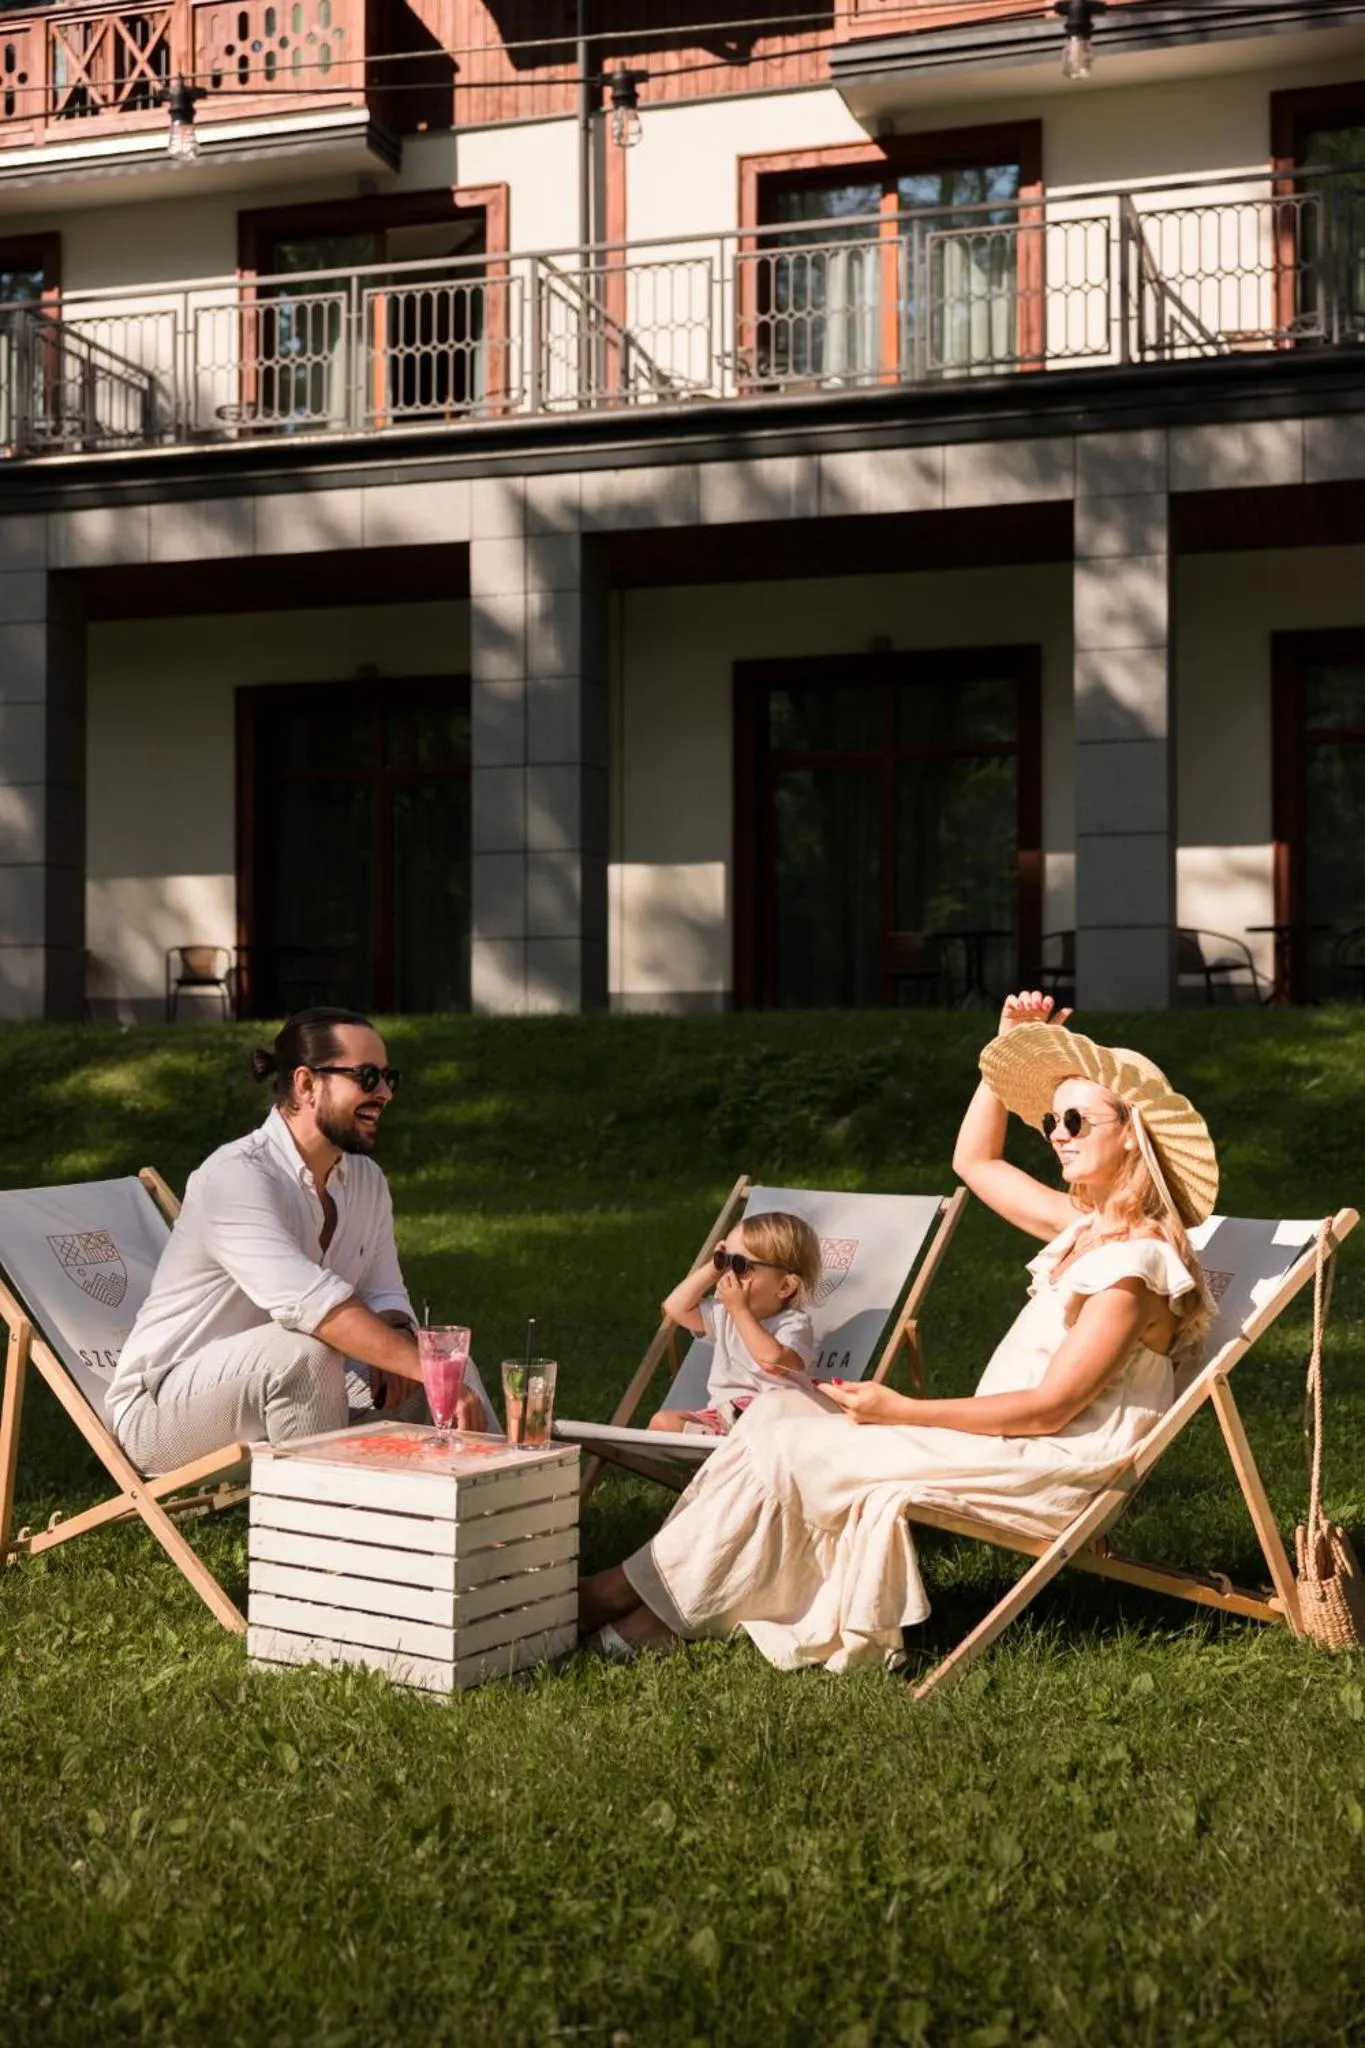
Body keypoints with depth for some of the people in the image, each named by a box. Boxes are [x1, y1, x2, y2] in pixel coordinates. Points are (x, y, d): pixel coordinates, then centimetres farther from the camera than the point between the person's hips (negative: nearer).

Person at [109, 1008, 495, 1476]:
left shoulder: (366, 1180, 5)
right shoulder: (235, 1176, -24)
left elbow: (384, 1295, 4)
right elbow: (309, 1301, -36)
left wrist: (400, 1342, -21)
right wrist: (423, 1367, -41)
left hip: (281, 1389, 8)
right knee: (306, 1350, -35)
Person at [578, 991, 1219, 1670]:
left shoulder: (1133, 1262, -15)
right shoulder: (1086, 1227, 13)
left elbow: (1049, 1408, -20)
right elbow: (974, 1161, 27)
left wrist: (906, 1412, -19)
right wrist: (1008, 1046, 17)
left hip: (1049, 1469, -9)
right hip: (1004, 1444, 9)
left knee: (787, 1449, -15)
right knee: (782, 1410, -3)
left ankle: (648, 1594, -4)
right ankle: (662, 1605, -10)